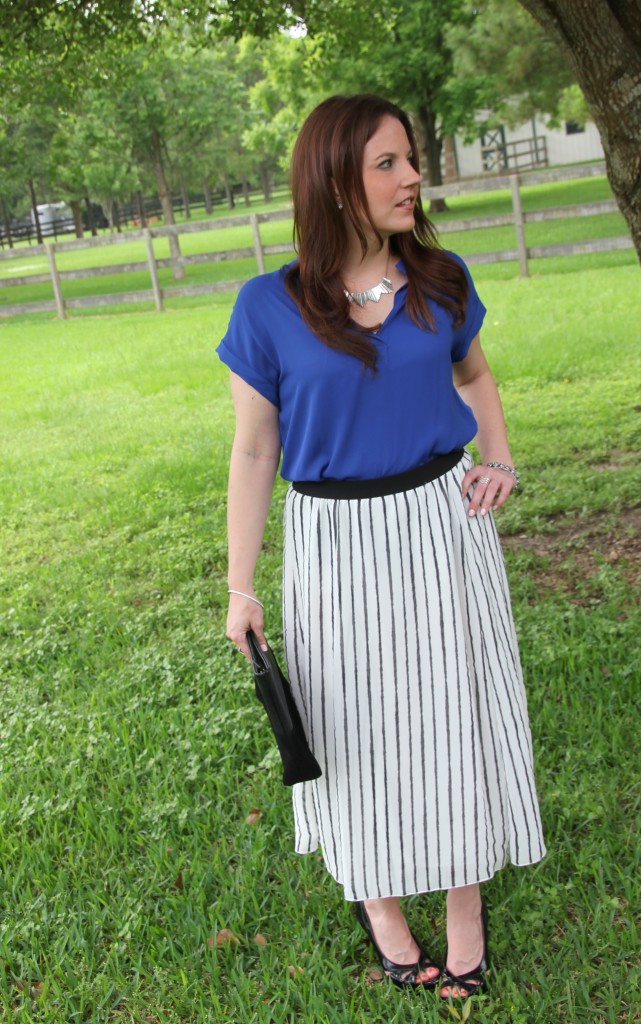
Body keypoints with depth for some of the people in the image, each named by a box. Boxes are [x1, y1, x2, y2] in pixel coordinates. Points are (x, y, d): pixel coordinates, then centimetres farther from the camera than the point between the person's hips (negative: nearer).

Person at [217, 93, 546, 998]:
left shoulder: (442, 280, -3)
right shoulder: (270, 306, -10)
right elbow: (253, 450, -4)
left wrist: (500, 458, -2)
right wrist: (241, 586, -4)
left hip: (444, 525, 2)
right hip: (336, 542, -2)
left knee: (455, 710, 13)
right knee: (360, 725, 12)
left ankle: (466, 898, 36)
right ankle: (379, 901, 37)